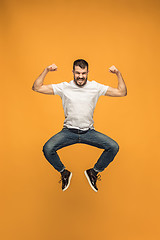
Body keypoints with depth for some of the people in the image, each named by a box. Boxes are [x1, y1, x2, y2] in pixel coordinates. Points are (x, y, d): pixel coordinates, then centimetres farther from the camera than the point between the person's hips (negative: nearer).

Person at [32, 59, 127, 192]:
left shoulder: (95, 87, 2)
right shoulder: (64, 87, -1)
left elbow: (122, 92, 1)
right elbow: (37, 87, -2)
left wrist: (118, 74, -10)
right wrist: (46, 70, -12)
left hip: (89, 131, 1)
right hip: (69, 131, -1)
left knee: (114, 147, -19)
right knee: (47, 149, -24)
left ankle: (93, 172, 10)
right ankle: (64, 172, 9)